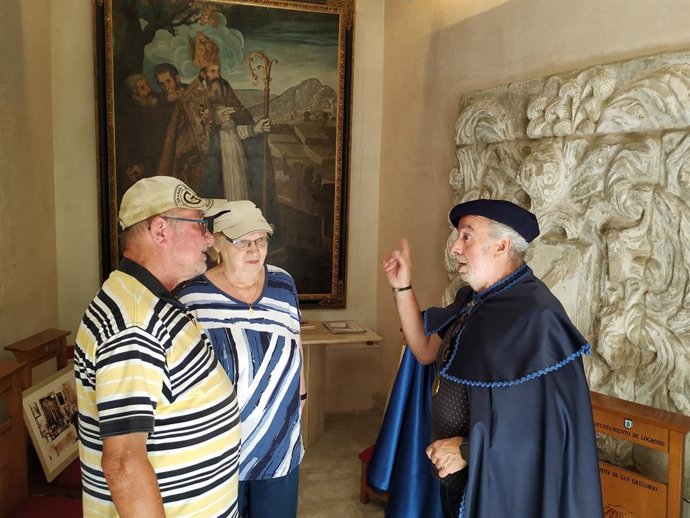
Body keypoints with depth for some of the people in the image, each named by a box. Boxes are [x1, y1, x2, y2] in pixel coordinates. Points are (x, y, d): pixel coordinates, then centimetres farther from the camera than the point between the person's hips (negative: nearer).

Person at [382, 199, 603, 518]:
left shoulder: (535, 315, -24)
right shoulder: (472, 300, 4)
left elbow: (550, 421, -26)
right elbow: (425, 351, 10)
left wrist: (468, 450, -21)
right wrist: (402, 288, 1)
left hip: (500, 484, -8)